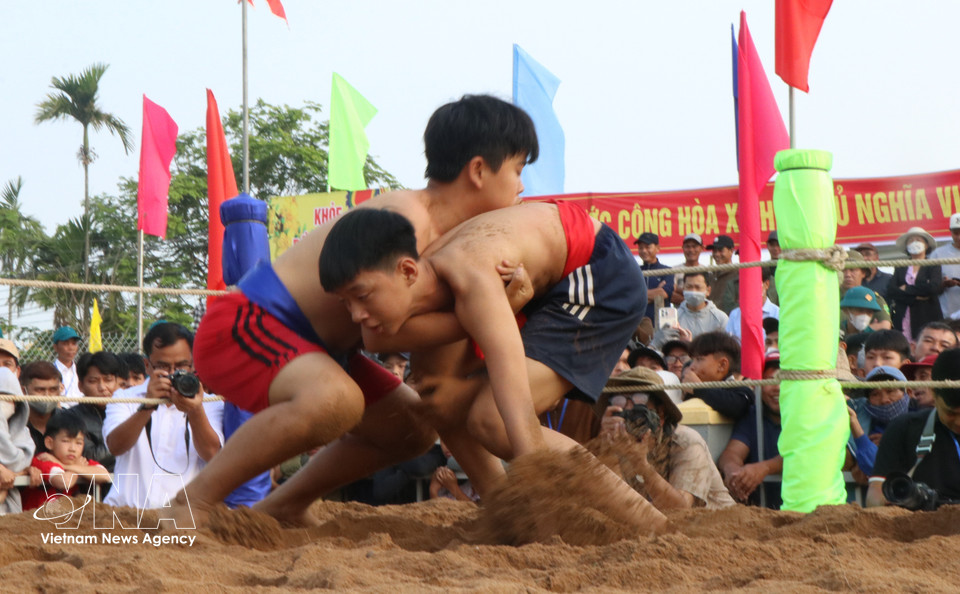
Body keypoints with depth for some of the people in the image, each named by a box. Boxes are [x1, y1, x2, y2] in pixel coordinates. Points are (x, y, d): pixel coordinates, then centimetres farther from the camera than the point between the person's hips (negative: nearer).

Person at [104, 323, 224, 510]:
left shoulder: (210, 404, 12)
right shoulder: (125, 398, 13)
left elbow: (211, 454, -6)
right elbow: (116, 447, -6)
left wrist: (195, 412, -24)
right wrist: (147, 406, -21)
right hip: (126, 506, 1)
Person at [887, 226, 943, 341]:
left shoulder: (933, 266, 10)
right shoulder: (900, 268, 17)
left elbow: (935, 287, -9)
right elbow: (890, 291, 2)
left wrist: (907, 289, -3)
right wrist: (915, 297, -9)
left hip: (928, 318, -2)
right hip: (902, 319, 2)